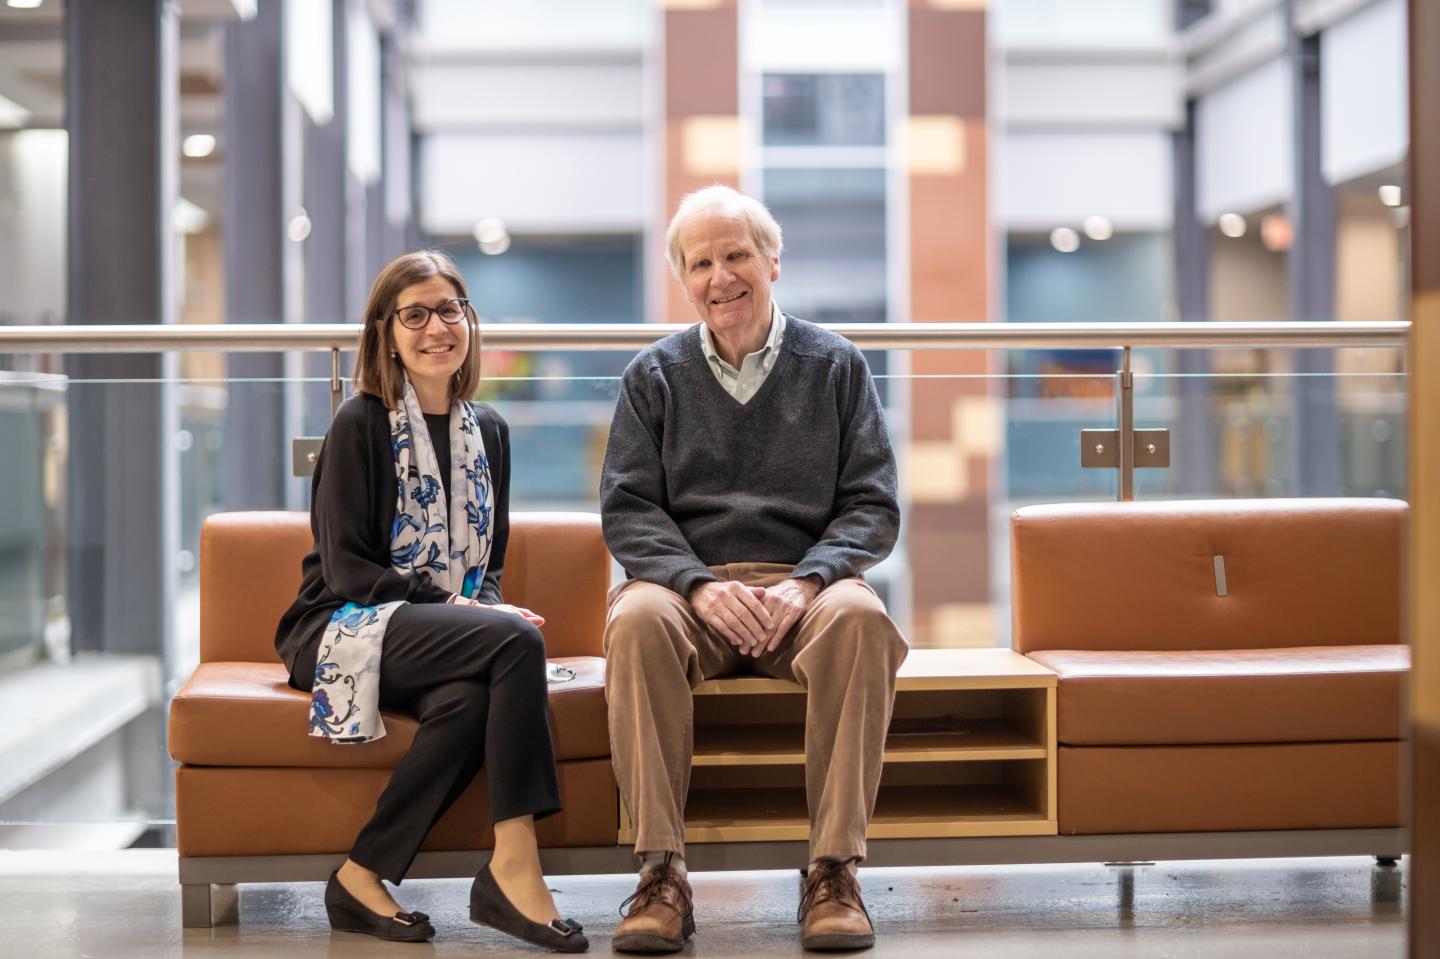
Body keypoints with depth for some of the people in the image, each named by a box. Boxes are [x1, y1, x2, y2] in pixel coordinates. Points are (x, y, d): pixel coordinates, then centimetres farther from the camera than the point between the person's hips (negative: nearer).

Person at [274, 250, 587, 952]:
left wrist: (486, 605, -6)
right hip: (345, 628, -5)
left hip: (446, 632, 5)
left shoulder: (486, 431, 13)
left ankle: (363, 878, -23)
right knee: (516, 641, -31)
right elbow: (346, 569, -11)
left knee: (469, 698, -33)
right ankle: (513, 868, -30)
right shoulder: (360, 425, -5)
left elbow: (487, 560, 18)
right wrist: (456, 606, -19)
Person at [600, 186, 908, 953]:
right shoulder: (654, 376, 13)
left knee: (860, 616, -35)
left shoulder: (835, 366, 11)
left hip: (803, 582, 0)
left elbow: (872, 507, 5)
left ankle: (834, 873, -29)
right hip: (688, 581, 0)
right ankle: (660, 875, -31)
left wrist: (805, 584, -14)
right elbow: (627, 510, 4)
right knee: (638, 619, -34)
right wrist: (701, 586, -15)